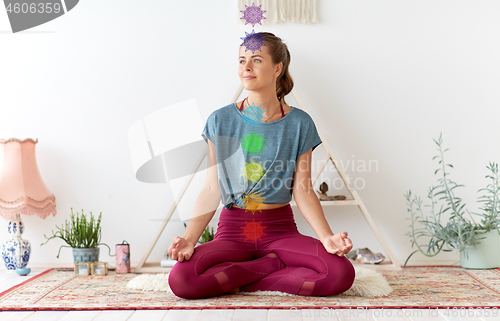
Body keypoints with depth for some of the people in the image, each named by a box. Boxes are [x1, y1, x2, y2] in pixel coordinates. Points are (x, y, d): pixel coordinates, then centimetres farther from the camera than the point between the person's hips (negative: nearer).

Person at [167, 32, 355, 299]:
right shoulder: (220, 121, 1)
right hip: (233, 229, 0)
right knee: (180, 279, -28)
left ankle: (241, 281, -9)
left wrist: (326, 237, -17)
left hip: (280, 229, 0)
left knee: (342, 274, -26)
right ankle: (276, 264, -9)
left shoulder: (299, 123, 1)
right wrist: (189, 239, -15)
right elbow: (212, 190, -1)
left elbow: (302, 190, -2)